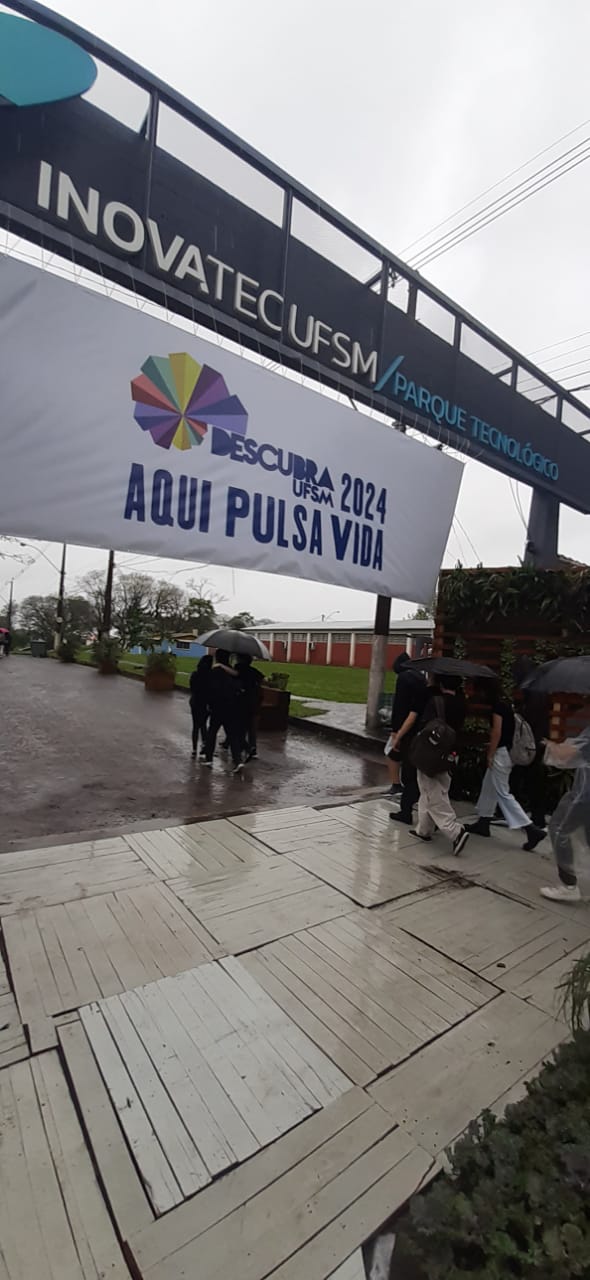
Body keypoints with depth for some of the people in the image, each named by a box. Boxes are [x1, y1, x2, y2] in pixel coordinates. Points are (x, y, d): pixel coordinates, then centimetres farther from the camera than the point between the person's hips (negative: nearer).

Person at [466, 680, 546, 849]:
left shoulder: (497, 705, -16)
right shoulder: (506, 704, 12)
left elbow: (496, 731, -20)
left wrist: (490, 754, -14)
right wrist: (492, 746, 20)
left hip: (501, 752, -10)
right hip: (507, 750, 10)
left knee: (503, 793, -5)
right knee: (488, 787, 18)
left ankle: (532, 829, -5)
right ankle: (483, 824, 27)